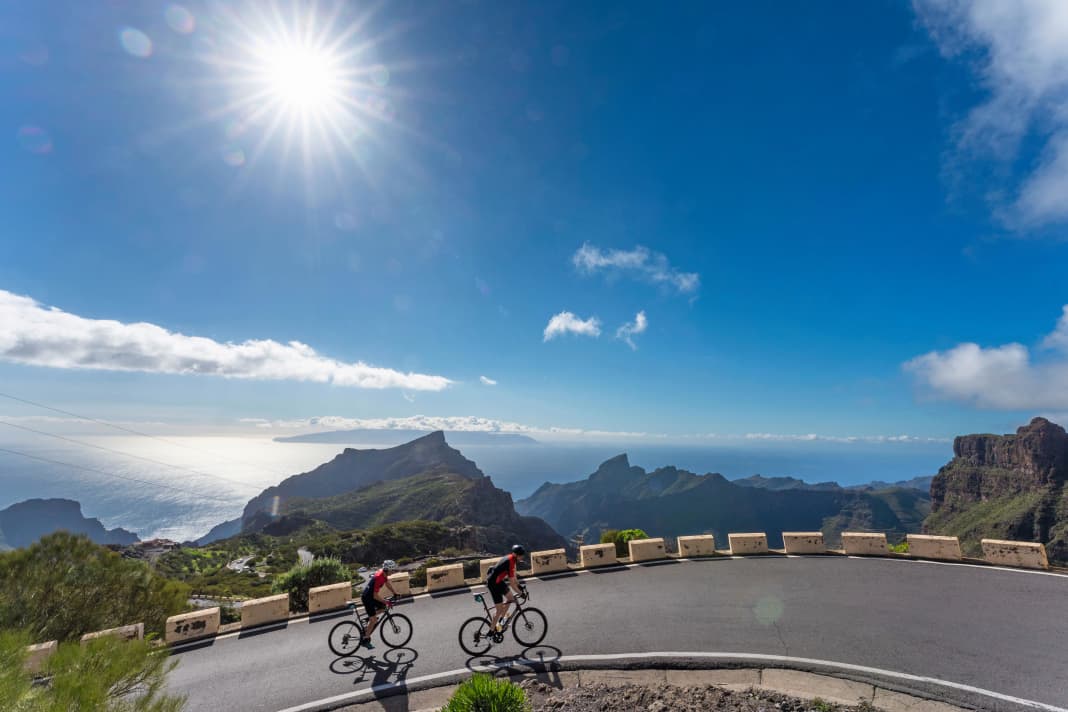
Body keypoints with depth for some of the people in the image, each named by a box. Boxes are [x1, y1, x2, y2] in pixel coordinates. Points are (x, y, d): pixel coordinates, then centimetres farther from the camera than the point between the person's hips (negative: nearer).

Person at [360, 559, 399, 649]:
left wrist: (395, 593, 10)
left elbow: (388, 584, 12)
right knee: (374, 619, -5)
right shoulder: (379, 577, -32)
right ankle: (365, 640, 5)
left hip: (371, 595, 9)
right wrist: (387, 602, -26)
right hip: (367, 598, -9)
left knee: (383, 607, 11)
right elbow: (376, 596, -30)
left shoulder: (383, 573, -5)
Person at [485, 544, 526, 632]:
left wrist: (519, 585, 14)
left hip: (499, 581, 9)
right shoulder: (510, 562, -27)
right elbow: (512, 583, -23)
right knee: (500, 609, -1)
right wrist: (520, 592, -13)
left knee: (510, 598, 13)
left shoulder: (510, 558, 1)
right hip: (493, 583, -9)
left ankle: (501, 619, 25)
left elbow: (513, 575, 14)